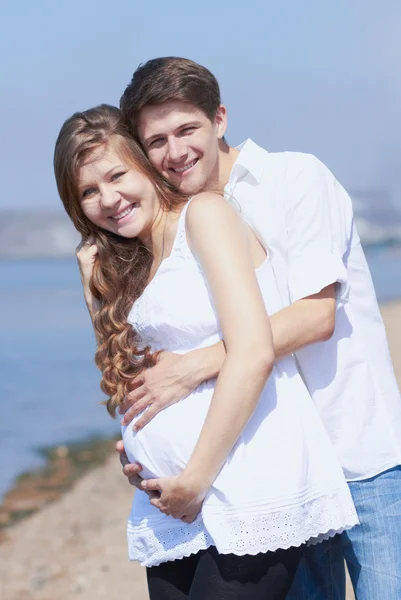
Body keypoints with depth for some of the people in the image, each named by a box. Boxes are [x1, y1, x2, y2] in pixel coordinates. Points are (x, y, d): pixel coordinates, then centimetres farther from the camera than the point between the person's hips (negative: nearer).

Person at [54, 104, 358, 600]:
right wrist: (95, 291, 7)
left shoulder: (204, 212, -4)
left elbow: (254, 354, -14)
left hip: (253, 491, -7)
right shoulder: (125, 268, 19)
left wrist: (196, 480, -12)